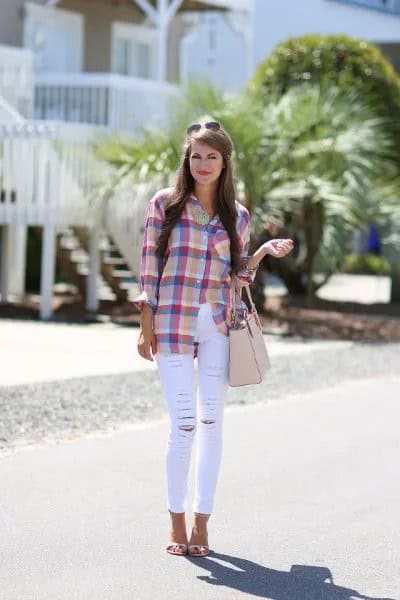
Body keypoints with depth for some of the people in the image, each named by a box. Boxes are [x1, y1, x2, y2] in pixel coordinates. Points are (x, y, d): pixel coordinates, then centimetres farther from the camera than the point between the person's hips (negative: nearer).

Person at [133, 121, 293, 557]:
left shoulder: (237, 216, 10)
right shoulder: (165, 204, 4)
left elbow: (237, 276, 14)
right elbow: (150, 265, 3)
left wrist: (264, 252, -3)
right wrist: (147, 324, -3)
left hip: (218, 325, 2)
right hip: (174, 322, -2)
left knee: (211, 420, 1)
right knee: (183, 422, -8)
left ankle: (201, 523, 10)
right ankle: (177, 522, 6)